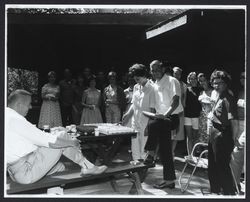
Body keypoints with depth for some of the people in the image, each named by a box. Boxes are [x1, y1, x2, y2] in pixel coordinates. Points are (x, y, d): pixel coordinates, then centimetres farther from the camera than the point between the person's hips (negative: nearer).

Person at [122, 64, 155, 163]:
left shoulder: (151, 88, -12)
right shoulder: (136, 87, 9)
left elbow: (152, 108, -13)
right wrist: (128, 114, 2)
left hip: (145, 122, -7)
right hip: (135, 120, 7)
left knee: (144, 144, 2)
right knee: (134, 143, 14)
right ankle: (136, 161, 30)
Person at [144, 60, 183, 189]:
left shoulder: (172, 81, -7)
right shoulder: (155, 85, 15)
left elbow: (176, 102, -18)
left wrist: (165, 114, -31)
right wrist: (153, 114, 4)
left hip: (172, 118, -7)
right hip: (162, 120, 7)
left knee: (152, 124, -34)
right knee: (164, 150, 8)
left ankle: (151, 154, -16)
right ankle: (169, 179, 19)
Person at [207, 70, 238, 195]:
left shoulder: (228, 99, -15)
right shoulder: (218, 98, 13)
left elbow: (234, 122, -18)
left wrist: (232, 140, -15)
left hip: (222, 140, -10)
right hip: (214, 139, 10)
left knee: (223, 168, -1)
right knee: (212, 168, 20)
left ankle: (229, 193, 14)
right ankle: (215, 191, 36)